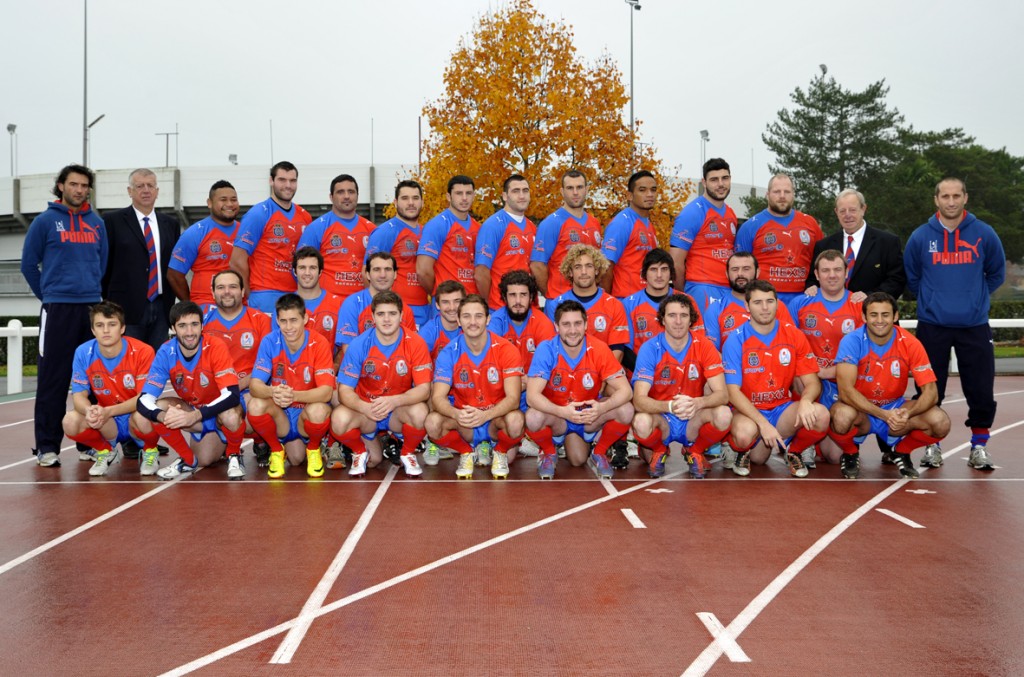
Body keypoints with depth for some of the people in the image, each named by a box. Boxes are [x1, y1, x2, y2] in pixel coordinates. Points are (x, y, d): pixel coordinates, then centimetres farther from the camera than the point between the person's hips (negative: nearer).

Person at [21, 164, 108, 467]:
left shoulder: (97, 223, 10)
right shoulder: (45, 221, 1)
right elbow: (29, 264, 5)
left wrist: (94, 290, 13)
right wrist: (49, 295, 8)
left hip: (93, 307, 4)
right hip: (58, 309, -4)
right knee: (54, 379, -3)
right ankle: (47, 446, 3)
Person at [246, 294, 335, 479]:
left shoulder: (319, 344, -16)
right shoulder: (269, 342, -11)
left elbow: (326, 391, -24)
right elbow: (254, 384, -18)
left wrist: (295, 395, -44)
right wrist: (272, 392, -43)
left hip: (307, 414, -2)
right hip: (280, 415, 2)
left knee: (319, 410, -35)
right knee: (256, 405, -28)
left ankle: (313, 449, 1)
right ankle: (276, 449, 4)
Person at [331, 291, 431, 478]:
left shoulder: (415, 343, -13)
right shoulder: (359, 344, -12)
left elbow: (424, 389, -16)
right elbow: (345, 390, -13)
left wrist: (394, 401, -35)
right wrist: (365, 407, -35)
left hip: (399, 411, 0)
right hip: (365, 410, 0)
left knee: (420, 412, -33)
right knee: (339, 419, -30)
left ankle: (408, 453, 2)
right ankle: (360, 451, 7)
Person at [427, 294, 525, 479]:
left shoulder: (506, 350, -13)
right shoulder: (449, 353, -8)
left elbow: (513, 398, -20)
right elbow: (438, 397, -15)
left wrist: (485, 415, -39)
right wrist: (457, 414, -38)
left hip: (496, 418, -1)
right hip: (462, 421, 1)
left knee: (515, 420, -36)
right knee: (433, 423, -30)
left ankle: (499, 452, 1)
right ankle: (466, 453, 3)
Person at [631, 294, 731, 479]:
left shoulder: (704, 346, -8)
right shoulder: (650, 349, -12)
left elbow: (722, 394, -15)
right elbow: (639, 400, -21)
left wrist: (697, 403, -37)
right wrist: (670, 406, -41)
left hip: (694, 420, 1)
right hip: (661, 418, -1)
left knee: (724, 414, -29)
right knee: (641, 422, -35)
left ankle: (694, 452, 3)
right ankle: (658, 453, 3)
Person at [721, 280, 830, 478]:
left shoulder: (794, 336, -1)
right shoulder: (735, 340, -10)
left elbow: (812, 382, -1)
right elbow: (733, 392, -15)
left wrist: (805, 401, -27)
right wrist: (763, 423, -28)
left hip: (782, 408, 3)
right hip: (747, 411, -3)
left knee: (820, 415, -27)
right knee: (745, 432, -38)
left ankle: (792, 450, 6)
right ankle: (744, 451, 3)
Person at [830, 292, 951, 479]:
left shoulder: (910, 344, -13)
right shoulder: (852, 341, -19)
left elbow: (931, 392, -15)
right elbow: (845, 390, -26)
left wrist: (907, 413, -35)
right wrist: (884, 415, -35)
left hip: (895, 409, 3)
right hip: (860, 410, -2)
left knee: (940, 423, -23)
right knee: (842, 416, -38)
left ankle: (901, 452, 10)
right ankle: (850, 454, -1)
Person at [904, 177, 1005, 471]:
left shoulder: (984, 234, 0)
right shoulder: (920, 237, -1)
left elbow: (996, 273, 13)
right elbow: (911, 278, 11)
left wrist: (974, 297, 12)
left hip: (975, 325, 0)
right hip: (932, 325, 0)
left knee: (981, 389, 1)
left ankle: (979, 445, 16)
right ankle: (931, 444, 17)